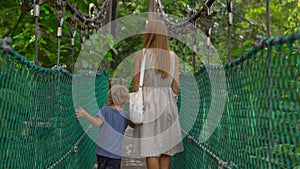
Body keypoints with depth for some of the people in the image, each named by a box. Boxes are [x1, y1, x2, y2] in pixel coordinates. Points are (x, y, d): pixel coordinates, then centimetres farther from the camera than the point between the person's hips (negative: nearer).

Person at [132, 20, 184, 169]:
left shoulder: (141, 54, -6)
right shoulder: (173, 56, 3)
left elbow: (136, 85, -8)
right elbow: (176, 87, 1)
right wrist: (171, 107, 14)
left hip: (148, 105, -3)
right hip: (167, 105, 3)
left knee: (150, 151, -1)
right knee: (165, 148, 12)